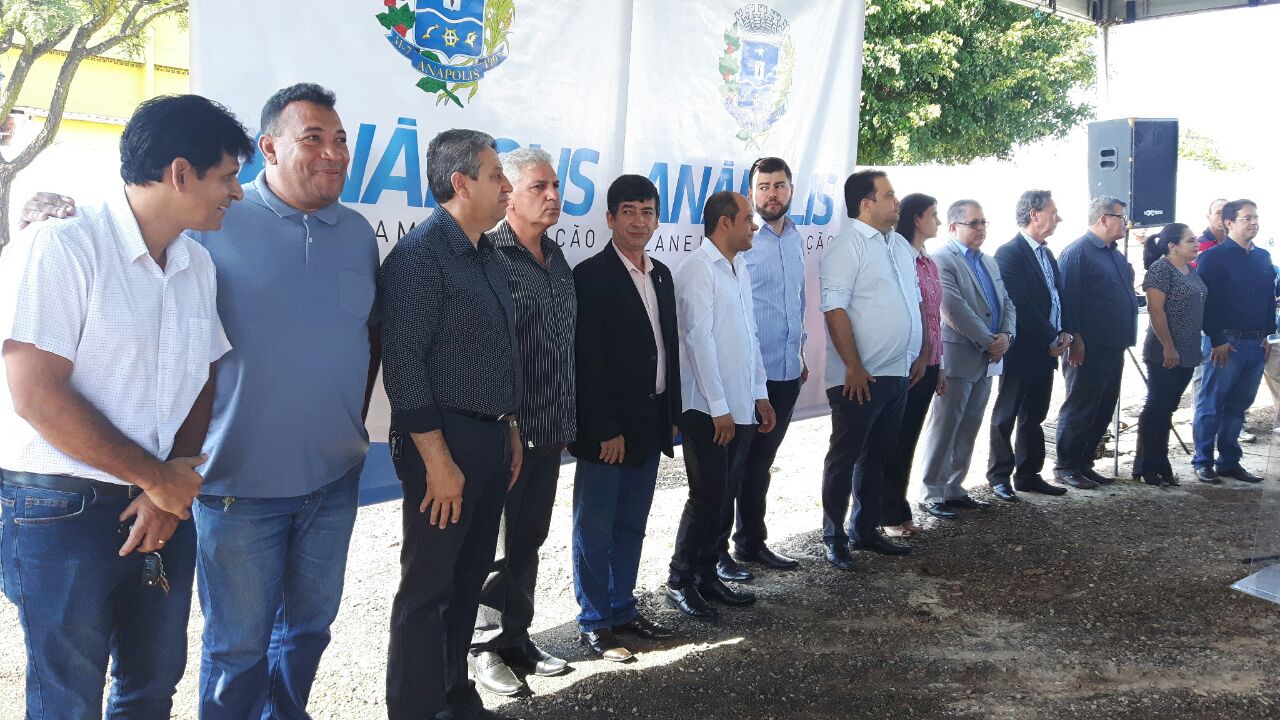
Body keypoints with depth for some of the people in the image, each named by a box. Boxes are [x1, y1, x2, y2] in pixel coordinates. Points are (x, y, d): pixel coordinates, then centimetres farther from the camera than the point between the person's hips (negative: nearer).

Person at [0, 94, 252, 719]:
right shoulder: (59, 249, -15)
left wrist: (169, 493, -5)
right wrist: (159, 478, -12)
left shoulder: (198, 265, 7)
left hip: (164, 507, 6)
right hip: (64, 510, -6)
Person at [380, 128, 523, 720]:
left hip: (492, 438, 9)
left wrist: (511, 431, 18)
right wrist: (437, 459, -20)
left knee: (470, 576, 17)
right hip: (445, 442, -9)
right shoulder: (421, 254, -14)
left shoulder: (486, 255, 13)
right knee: (428, 586, 2)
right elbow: (404, 364, -19)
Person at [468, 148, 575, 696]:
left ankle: (516, 638, 29)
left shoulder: (556, 259, 13)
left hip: (550, 429, 7)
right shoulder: (491, 256, -12)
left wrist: (566, 419, 16)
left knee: (528, 541, 16)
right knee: (495, 545, 4)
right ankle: (484, 647, 20)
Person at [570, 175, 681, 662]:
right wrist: (607, 430, -16)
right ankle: (594, 624, 13)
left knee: (631, 527, 16)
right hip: (606, 428, -7)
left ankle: (623, 609, 28)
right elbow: (588, 360, -15)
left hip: (650, 423, 7)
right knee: (595, 529, 4)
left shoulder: (661, 275, 11)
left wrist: (672, 415, 12)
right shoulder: (591, 276, -11)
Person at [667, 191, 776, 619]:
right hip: (709, 410, -8)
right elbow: (699, 340, -16)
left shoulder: (738, 268, 13)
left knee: (724, 496, 12)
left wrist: (759, 393, 15)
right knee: (707, 497, -3)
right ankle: (680, 583, 10)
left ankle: (707, 575, 23)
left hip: (741, 407, 8)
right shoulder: (698, 270, -12)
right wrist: (719, 407, -16)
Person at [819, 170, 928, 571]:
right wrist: (854, 367, -20)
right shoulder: (847, 247, -12)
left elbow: (915, 303, 21)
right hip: (860, 377, -8)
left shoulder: (901, 246, 14)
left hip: (898, 373, 8)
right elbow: (835, 309, -18)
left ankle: (866, 530, 27)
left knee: (876, 456, 16)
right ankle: (834, 539, 11)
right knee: (845, 458, 2)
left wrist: (921, 354, 16)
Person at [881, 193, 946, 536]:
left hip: (928, 364, 8)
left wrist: (939, 366, 18)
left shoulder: (930, 263, 14)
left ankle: (899, 510, 23)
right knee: (894, 441, 2)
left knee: (908, 440, 14)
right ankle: (889, 516, 12)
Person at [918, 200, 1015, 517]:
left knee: (968, 429, 11)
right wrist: (988, 342, -15)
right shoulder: (941, 260, -10)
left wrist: (1006, 335, -4)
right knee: (944, 428, -1)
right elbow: (955, 308, -19)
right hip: (957, 357, -8)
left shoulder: (989, 262, 17)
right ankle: (933, 494, 6)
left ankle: (954, 489, 20)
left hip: (987, 359, 8)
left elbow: (1006, 302, 15)